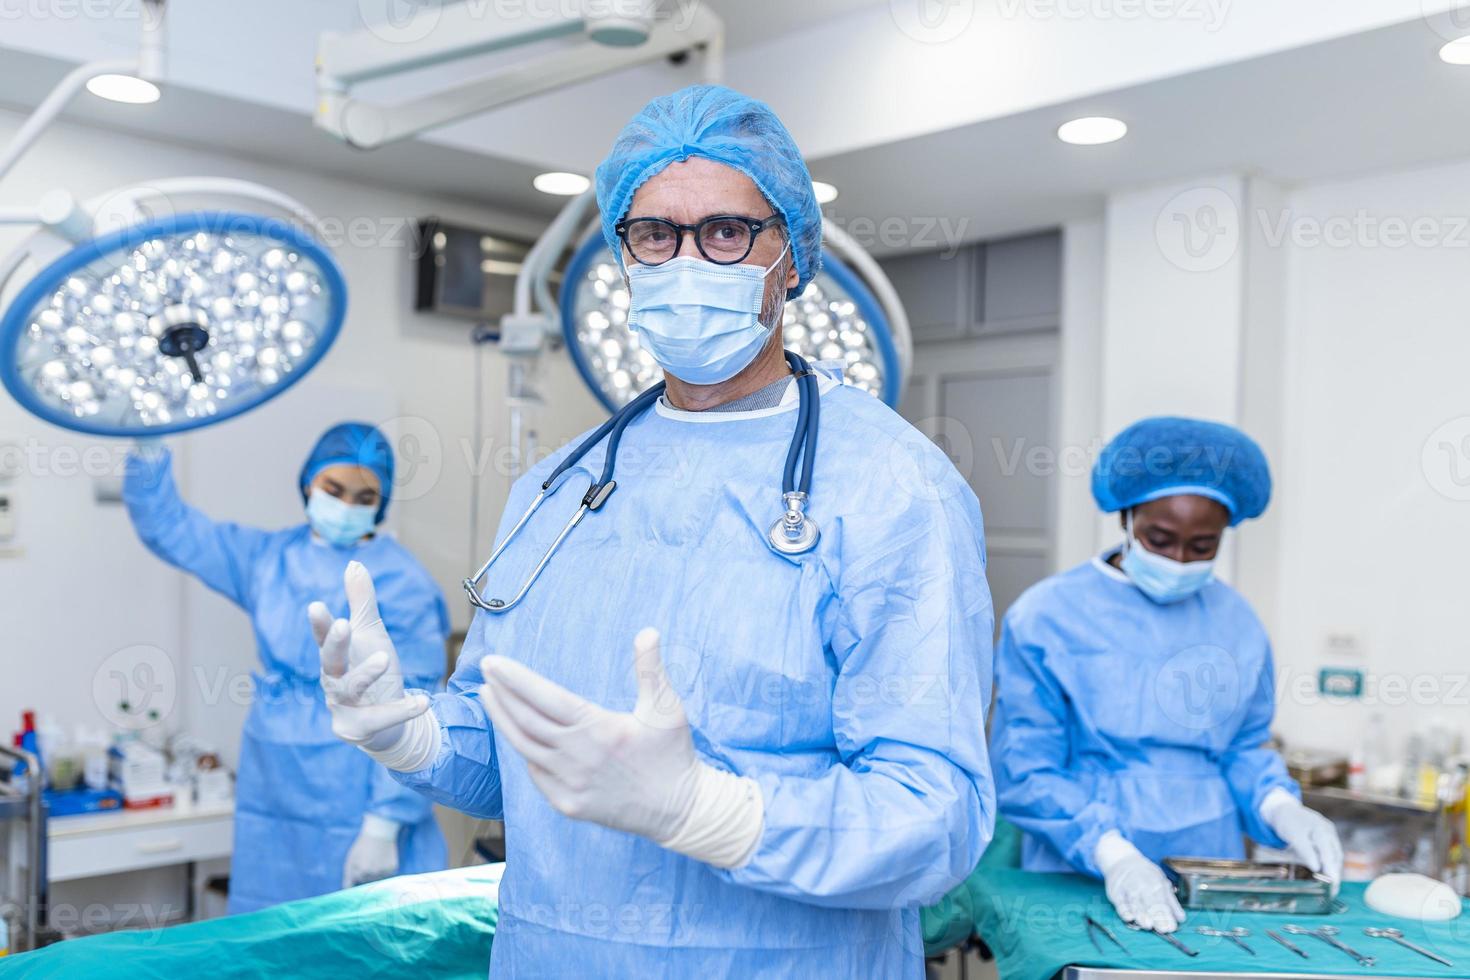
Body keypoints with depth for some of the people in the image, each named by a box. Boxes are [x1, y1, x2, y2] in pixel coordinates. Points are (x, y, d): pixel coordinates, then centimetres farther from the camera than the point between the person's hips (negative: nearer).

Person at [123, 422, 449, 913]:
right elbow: (170, 528, 15)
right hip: (271, 796, 6)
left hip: (356, 806, -6)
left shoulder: (403, 584, -11)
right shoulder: (270, 557, 8)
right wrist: (148, 452, -1)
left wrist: (386, 824, -15)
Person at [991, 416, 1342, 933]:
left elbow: (1244, 747, 16)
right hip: (1080, 881, -3)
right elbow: (1024, 771, -7)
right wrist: (1110, 853, -20)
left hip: (1211, 877, 4)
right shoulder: (1047, 615, -6)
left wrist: (1279, 807, -4)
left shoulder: (1236, 621, 8)